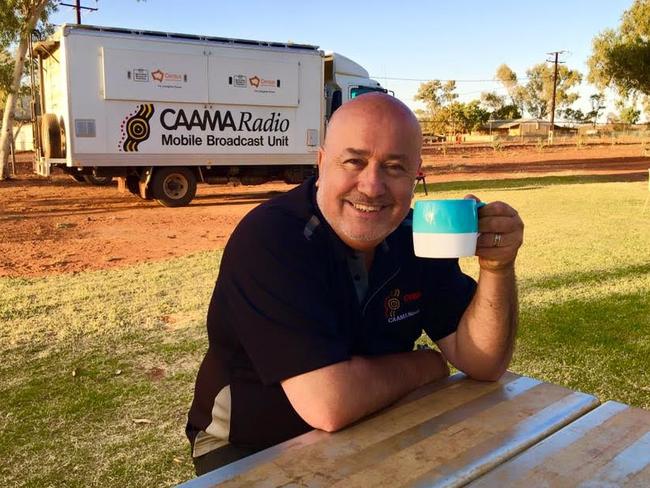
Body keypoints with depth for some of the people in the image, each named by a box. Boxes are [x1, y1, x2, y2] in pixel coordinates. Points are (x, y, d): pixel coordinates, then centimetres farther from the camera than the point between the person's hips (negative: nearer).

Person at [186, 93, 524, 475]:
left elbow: (483, 364, -7)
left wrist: (497, 268, -23)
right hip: (253, 452, -5)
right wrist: (423, 366, -15)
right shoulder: (268, 239, -26)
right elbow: (329, 404, -33)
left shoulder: (416, 236, -6)